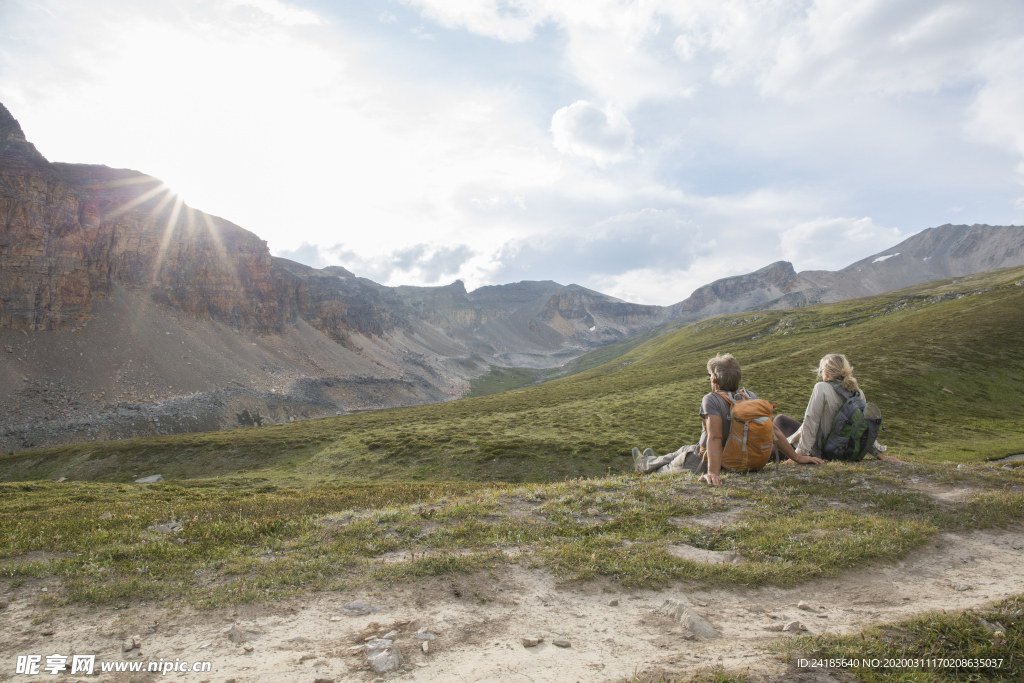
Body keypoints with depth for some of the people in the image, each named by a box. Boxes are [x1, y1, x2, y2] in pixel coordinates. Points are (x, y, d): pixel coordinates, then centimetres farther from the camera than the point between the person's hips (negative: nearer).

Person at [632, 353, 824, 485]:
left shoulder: (712, 400, -27)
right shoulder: (751, 397, -9)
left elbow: (715, 438, -37)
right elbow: (773, 430, -7)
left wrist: (713, 473, -42)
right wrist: (797, 457, 0)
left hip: (704, 463, -7)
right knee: (684, 450, 33)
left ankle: (645, 465, 53)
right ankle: (649, 461, 58)